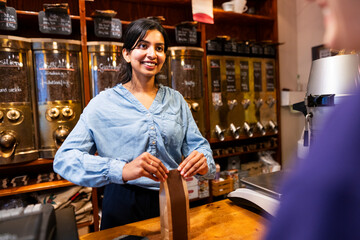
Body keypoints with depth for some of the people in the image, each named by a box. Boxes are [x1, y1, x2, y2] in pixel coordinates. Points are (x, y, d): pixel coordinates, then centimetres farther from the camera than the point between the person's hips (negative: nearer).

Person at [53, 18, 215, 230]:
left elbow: (197, 144, 1)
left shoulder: (176, 100, 3)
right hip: (124, 207, -3)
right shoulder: (104, 103, -9)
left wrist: (203, 162, -24)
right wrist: (122, 170, -33)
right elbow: (64, 158, -16)